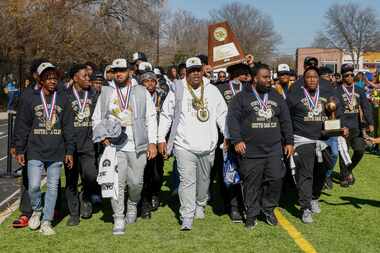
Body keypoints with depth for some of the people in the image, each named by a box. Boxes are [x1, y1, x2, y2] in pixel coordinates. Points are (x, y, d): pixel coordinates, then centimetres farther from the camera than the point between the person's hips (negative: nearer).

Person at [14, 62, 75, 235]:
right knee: (34, 186, -9)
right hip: (35, 151, -2)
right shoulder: (30, 99, 0)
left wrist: (69, 151, 3)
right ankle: (37, 210, 21)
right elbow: (22, 126, 2)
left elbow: (68, 127, 7)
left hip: (56, 153, 2)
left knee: (52, 187, 5)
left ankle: (46, 222, 17)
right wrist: (19, 150, 0)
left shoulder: (63, 100, 5)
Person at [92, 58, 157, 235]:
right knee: (117, 183, -4)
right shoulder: (106, 93, 10)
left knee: (136, 182, 3)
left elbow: (151, 119, 5)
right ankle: (118, 219, 7)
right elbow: (96, 119, 14)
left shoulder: (142, 92, 6)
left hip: (138, 147, 0)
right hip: (114, 146, 0)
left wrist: (152, 142, -3)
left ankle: (132, 205, 34)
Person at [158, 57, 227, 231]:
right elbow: (166, 115, 5)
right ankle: (187, 218, -3)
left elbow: (222, 114, 11)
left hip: (208, 146, 3)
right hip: (184, 145, -3)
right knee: (187, 181, -7)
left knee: (204, 179, 16)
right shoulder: (177, 90, -1)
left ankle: (200, 205, 39)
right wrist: (161, 139, 1)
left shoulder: (212, 90, 6)